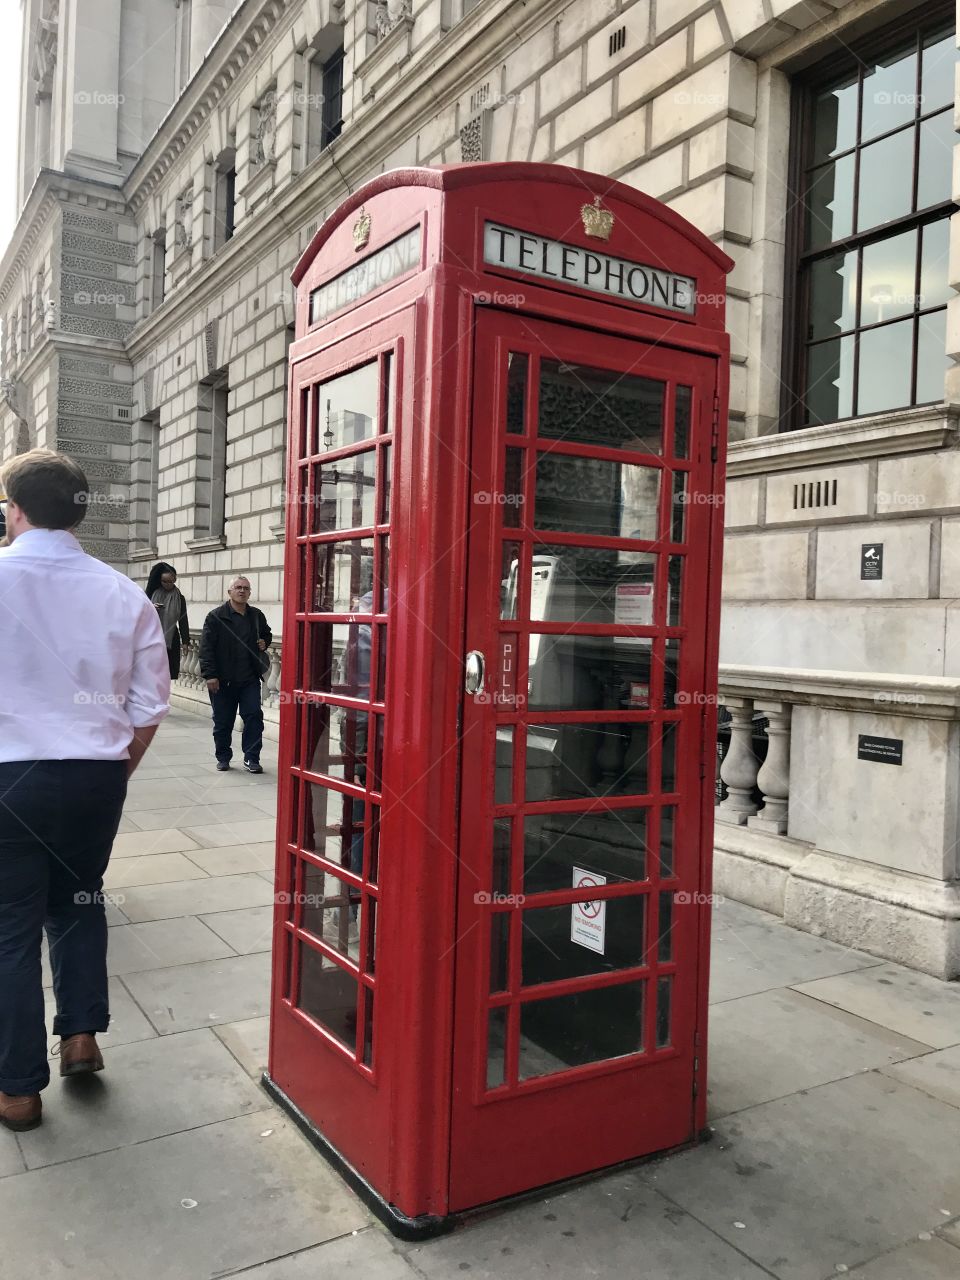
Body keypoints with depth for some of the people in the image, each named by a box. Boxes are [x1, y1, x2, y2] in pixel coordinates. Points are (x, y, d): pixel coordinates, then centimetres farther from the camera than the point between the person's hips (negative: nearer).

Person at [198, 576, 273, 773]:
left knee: (254, 716, -5)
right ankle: (223, 758, 23)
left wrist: (264, 643, 4)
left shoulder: (256, 616, 8)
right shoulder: (216, 616, -5)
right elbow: (206, 647, -8)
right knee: (223, 721, 7)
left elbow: (267, 634, 28)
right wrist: (209, 675, -15)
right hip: (222, 680, -3)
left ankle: (251, 758, 3)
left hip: (250, 679, 3)